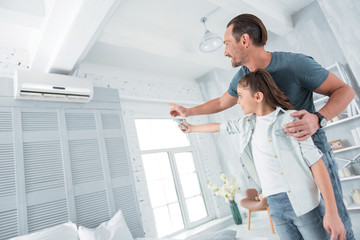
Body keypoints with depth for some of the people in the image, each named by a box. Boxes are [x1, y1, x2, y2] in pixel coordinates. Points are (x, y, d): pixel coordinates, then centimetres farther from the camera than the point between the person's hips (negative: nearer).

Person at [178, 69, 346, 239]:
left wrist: (332, 213, -13)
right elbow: (220, 127, 26)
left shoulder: (289, 119, -7)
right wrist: (192, 128, 37)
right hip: (274, 206, 5)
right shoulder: (247, 123, 10)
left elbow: (315, 162, -10)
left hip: (302, 204, -4)